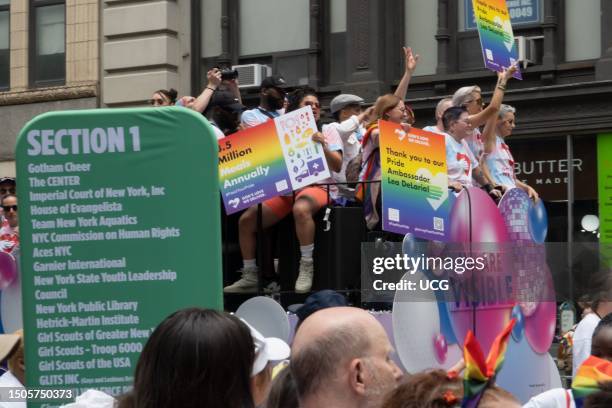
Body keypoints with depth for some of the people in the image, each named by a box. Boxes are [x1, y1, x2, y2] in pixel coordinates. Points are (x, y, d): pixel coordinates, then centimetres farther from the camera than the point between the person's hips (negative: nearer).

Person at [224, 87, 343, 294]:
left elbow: (337, 166, -1)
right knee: (246, 220, -11)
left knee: (301, 209, -41)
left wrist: (323, 147, -17)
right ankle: (250, 277, 0)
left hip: (315, 185, -5)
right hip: (284, 188, 5)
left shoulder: (327, 131, 10)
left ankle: (306, 269, -34)